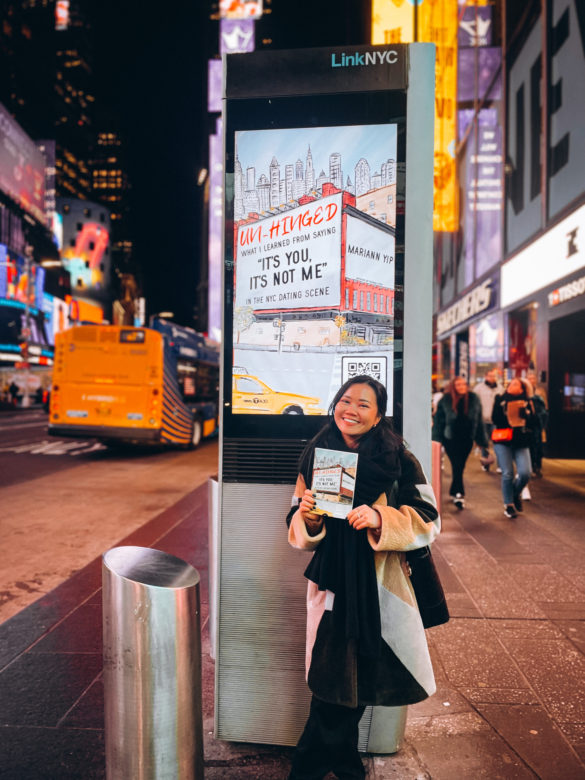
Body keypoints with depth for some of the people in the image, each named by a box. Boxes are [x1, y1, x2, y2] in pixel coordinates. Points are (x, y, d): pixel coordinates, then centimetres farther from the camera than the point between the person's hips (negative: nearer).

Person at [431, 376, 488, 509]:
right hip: (451, 439, -3)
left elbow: (478, 420, 8)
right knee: (457, 466, -9)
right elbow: (438, 420, -1)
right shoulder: (445, 400, -5)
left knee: (460, 467, 11)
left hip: (467, 439, 3)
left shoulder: (473, 399, 2)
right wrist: (436, 440, -3)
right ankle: (459, 494, -9)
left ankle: (454, 492, 26)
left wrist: (482, 440, 8)